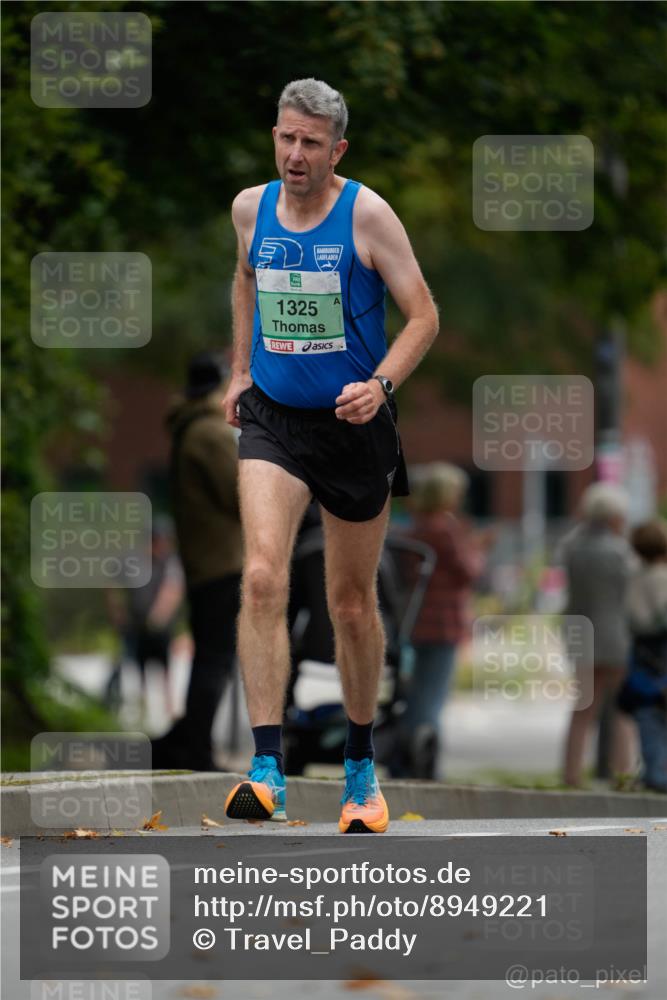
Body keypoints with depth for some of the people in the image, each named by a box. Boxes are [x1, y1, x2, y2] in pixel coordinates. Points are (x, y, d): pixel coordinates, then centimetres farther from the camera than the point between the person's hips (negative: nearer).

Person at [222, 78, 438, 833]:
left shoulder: (366, 215, -11)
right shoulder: (250, 209, 1)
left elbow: (423, 315, -9)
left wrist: (381, 385, -24)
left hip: (354, 427, -2)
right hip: (272, 420, 2)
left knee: (352, 604, 9)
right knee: (262, 579, -20)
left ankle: (361, 769, 30)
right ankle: (267, 770, -24)